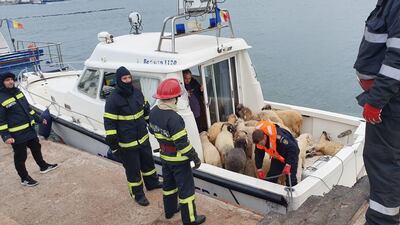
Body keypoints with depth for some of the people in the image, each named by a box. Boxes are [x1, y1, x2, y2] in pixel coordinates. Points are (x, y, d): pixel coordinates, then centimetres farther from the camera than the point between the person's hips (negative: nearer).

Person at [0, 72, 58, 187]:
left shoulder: (17, 91, 5)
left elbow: (28, 108, 16)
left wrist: (39, 119, 19)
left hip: (30, 129, 8)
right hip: (17, 134, -8)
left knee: (36, 148, 24)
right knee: (20, 157, 7)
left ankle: (43, 166, 44)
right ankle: (24, 178, 23)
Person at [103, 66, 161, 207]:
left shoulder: (137, 92, 0)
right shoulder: (113, 100, -19)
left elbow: (146, 111, 16)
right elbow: (109, 125, -17)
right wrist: (114, 146, -16)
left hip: (143, 138, 6)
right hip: (127, 144, -6)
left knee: (148, 162, 25)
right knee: (133, 170, 9)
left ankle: (152, 183, 48)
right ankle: (137, 194, 29)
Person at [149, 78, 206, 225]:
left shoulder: (154, 112, -5)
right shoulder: (173, 118, -32)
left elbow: (152, 130, 12)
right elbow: (182, 143, -28)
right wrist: (195, 158, -16)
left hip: (164, 156, 8)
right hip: (178, 159, -8)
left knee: (169, 183, 25)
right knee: (186, 188, 7)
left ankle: (170, 210, 43)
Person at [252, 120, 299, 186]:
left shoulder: (278, 137, -41)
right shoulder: (259, 139, -20)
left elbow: (293, 149, -33)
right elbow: (258, 155, -5)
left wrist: (288, 165, -36)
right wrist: (259, 169, -7)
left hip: (291, 153, -5)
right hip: (277, 156, 6)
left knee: (290, 178, -9)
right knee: (271, 176, 2)